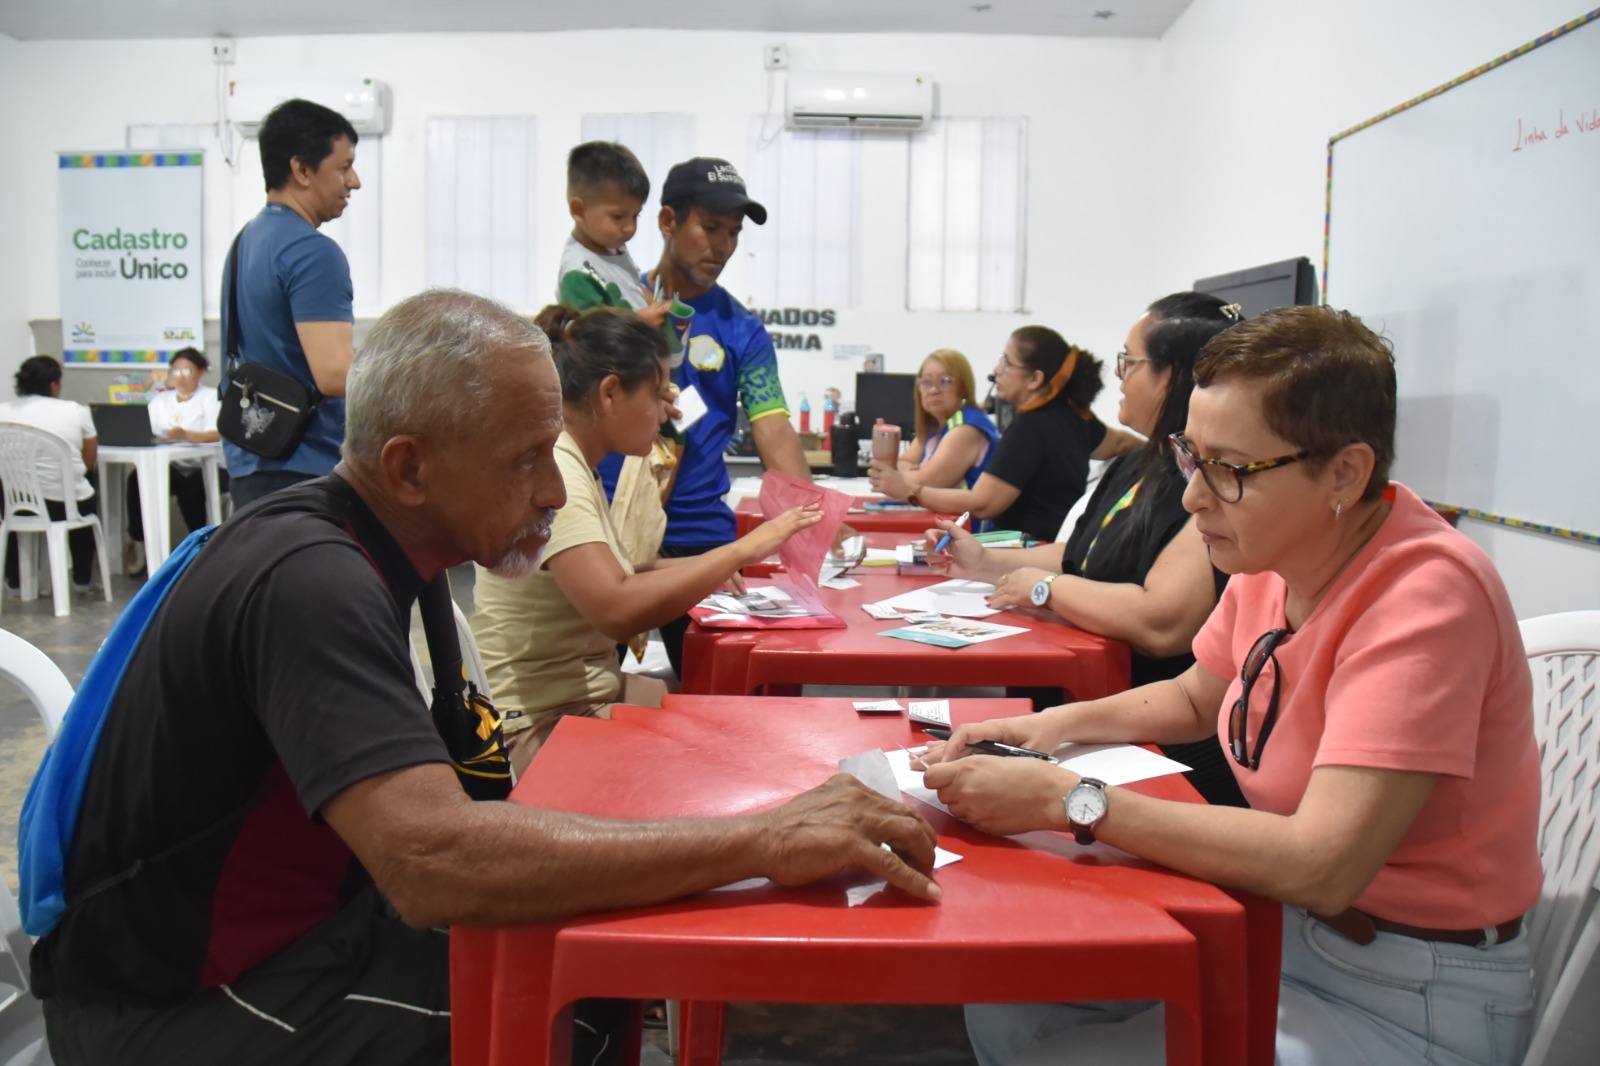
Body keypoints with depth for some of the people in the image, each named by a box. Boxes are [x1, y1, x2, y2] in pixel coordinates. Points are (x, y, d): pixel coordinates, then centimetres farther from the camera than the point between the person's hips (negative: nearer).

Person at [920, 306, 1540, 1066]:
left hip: (1413, 993, -7)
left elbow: (1321, 865, -33)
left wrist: (1068, 800, -31)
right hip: (1283, 920, 7)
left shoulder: (1426, 594, -27)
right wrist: (1059, 724, -3)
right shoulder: (1274, 554, -4)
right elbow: (1194, 698, 14)